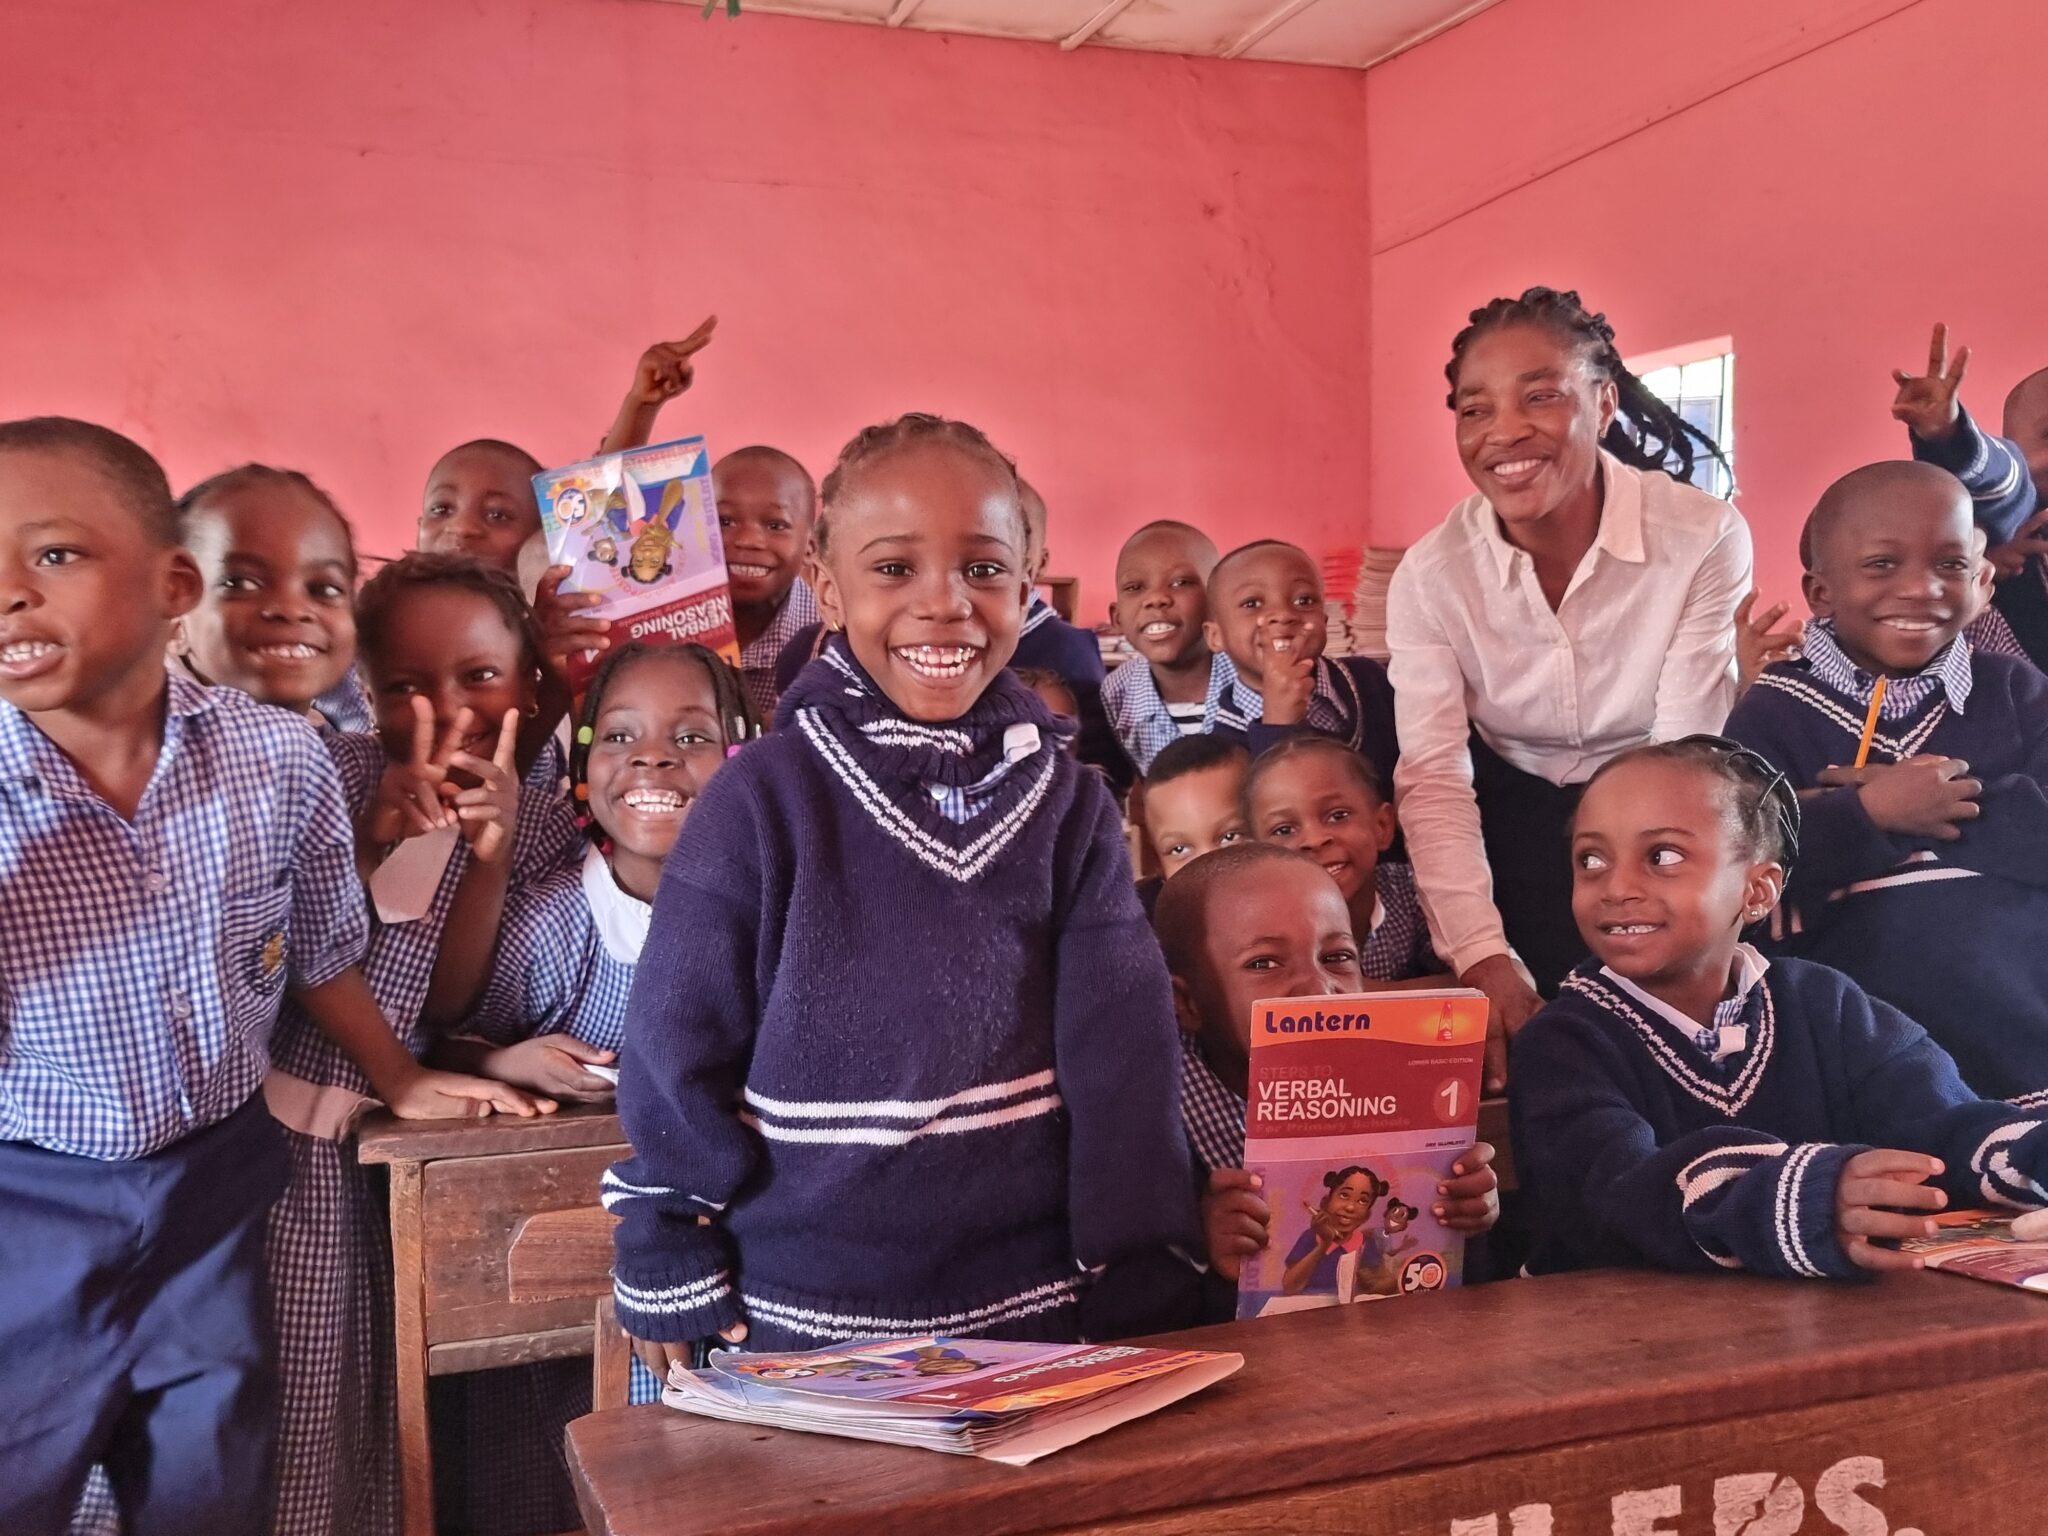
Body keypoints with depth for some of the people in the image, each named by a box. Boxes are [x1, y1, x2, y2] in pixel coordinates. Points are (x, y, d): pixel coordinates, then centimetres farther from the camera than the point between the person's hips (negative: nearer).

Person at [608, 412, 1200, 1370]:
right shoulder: (764, 799, -11)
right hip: (804, 1319, -1)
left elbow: (1124, 1060, -4)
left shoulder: (1068, 802, -3)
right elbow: (679, 1058, -6)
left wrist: (1143, 1285, -7)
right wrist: (675, 1284, -4)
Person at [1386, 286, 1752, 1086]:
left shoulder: (1706, 538, -22)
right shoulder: (1429, 574, -16)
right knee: (1512, 1034, -9)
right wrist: (1482, 953, -35)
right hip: (1513, 825, 1)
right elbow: (1433, 775, -21)